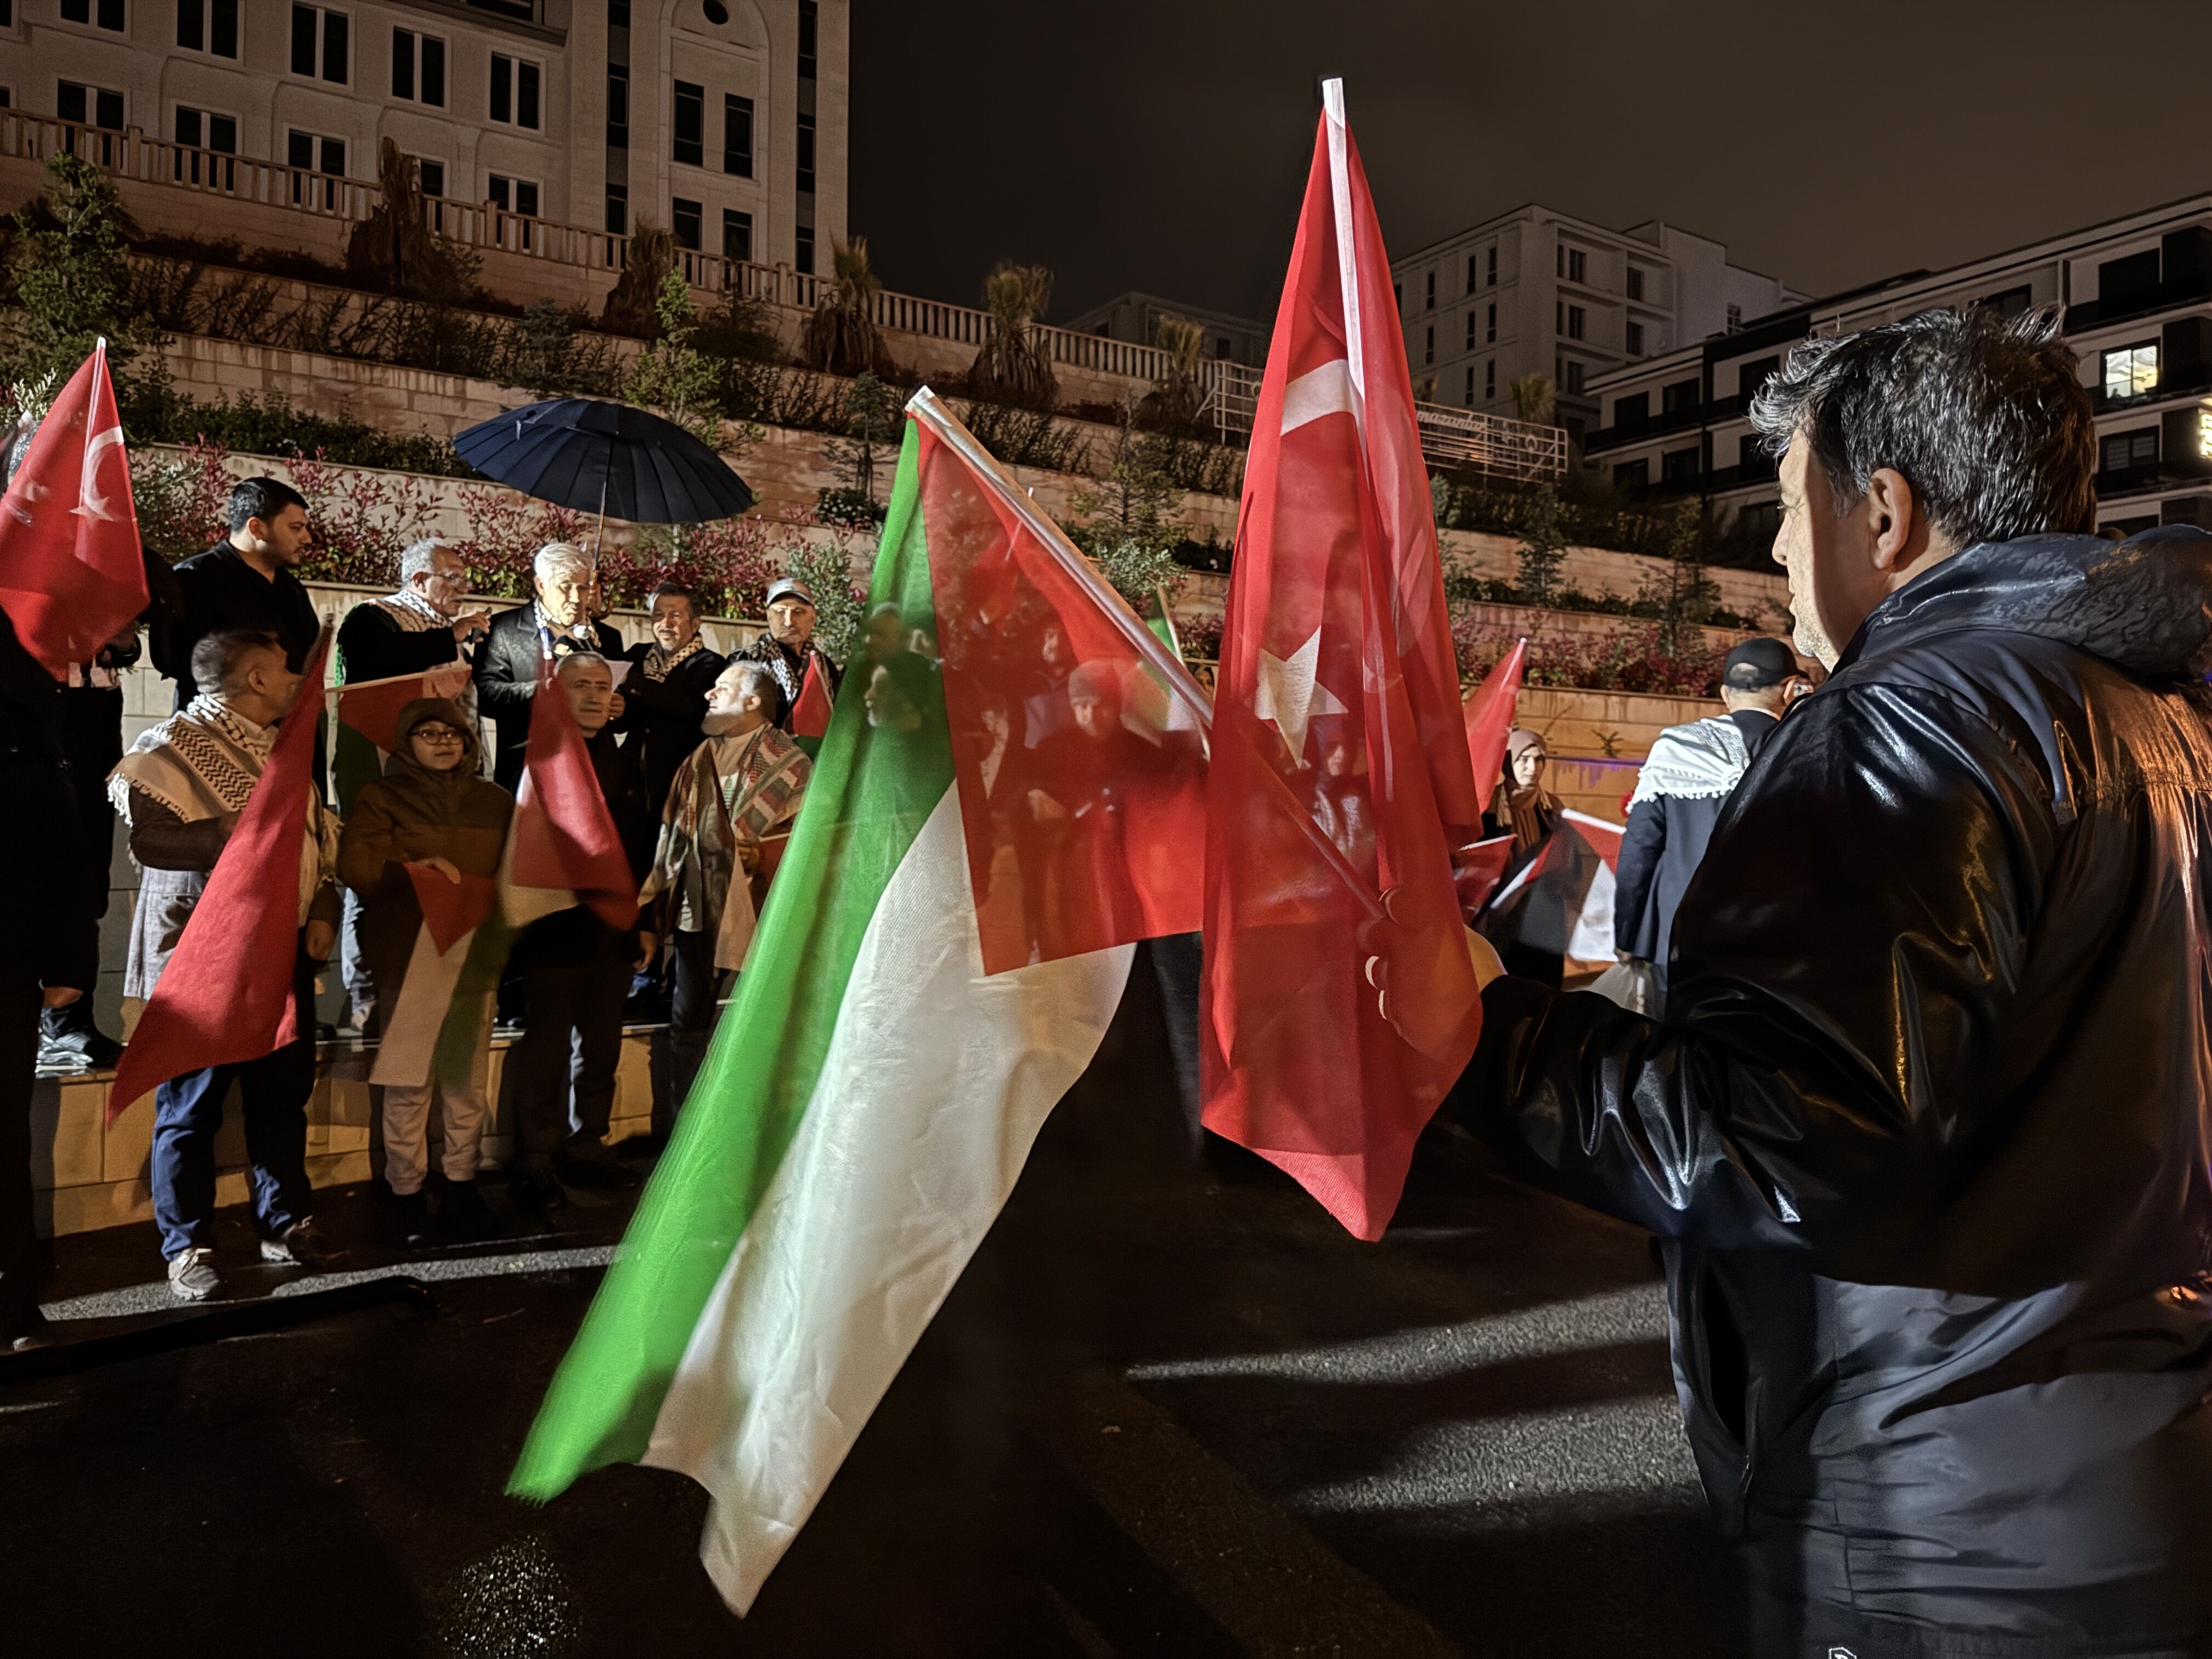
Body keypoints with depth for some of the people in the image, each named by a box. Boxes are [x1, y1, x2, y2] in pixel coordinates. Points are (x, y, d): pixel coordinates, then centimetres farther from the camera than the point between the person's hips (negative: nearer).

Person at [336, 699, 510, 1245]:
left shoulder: (495, 802, 14)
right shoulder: (382, 798, 5)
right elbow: (355, 864, -7)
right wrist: (412, 865, -21)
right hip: (405, 959, -3)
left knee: (468, 1078, 5)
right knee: (409, 1082, 0)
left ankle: (461, 1185, 16)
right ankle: (407, 1194, 11)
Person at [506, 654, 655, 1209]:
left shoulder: (620, 762, 16)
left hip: (613, 929, 6)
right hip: (555, 928, -6)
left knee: (601, 1047, 12)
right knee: (546, 1048, -1)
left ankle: (586, 1146, 24)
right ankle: (536, 1160, 10)